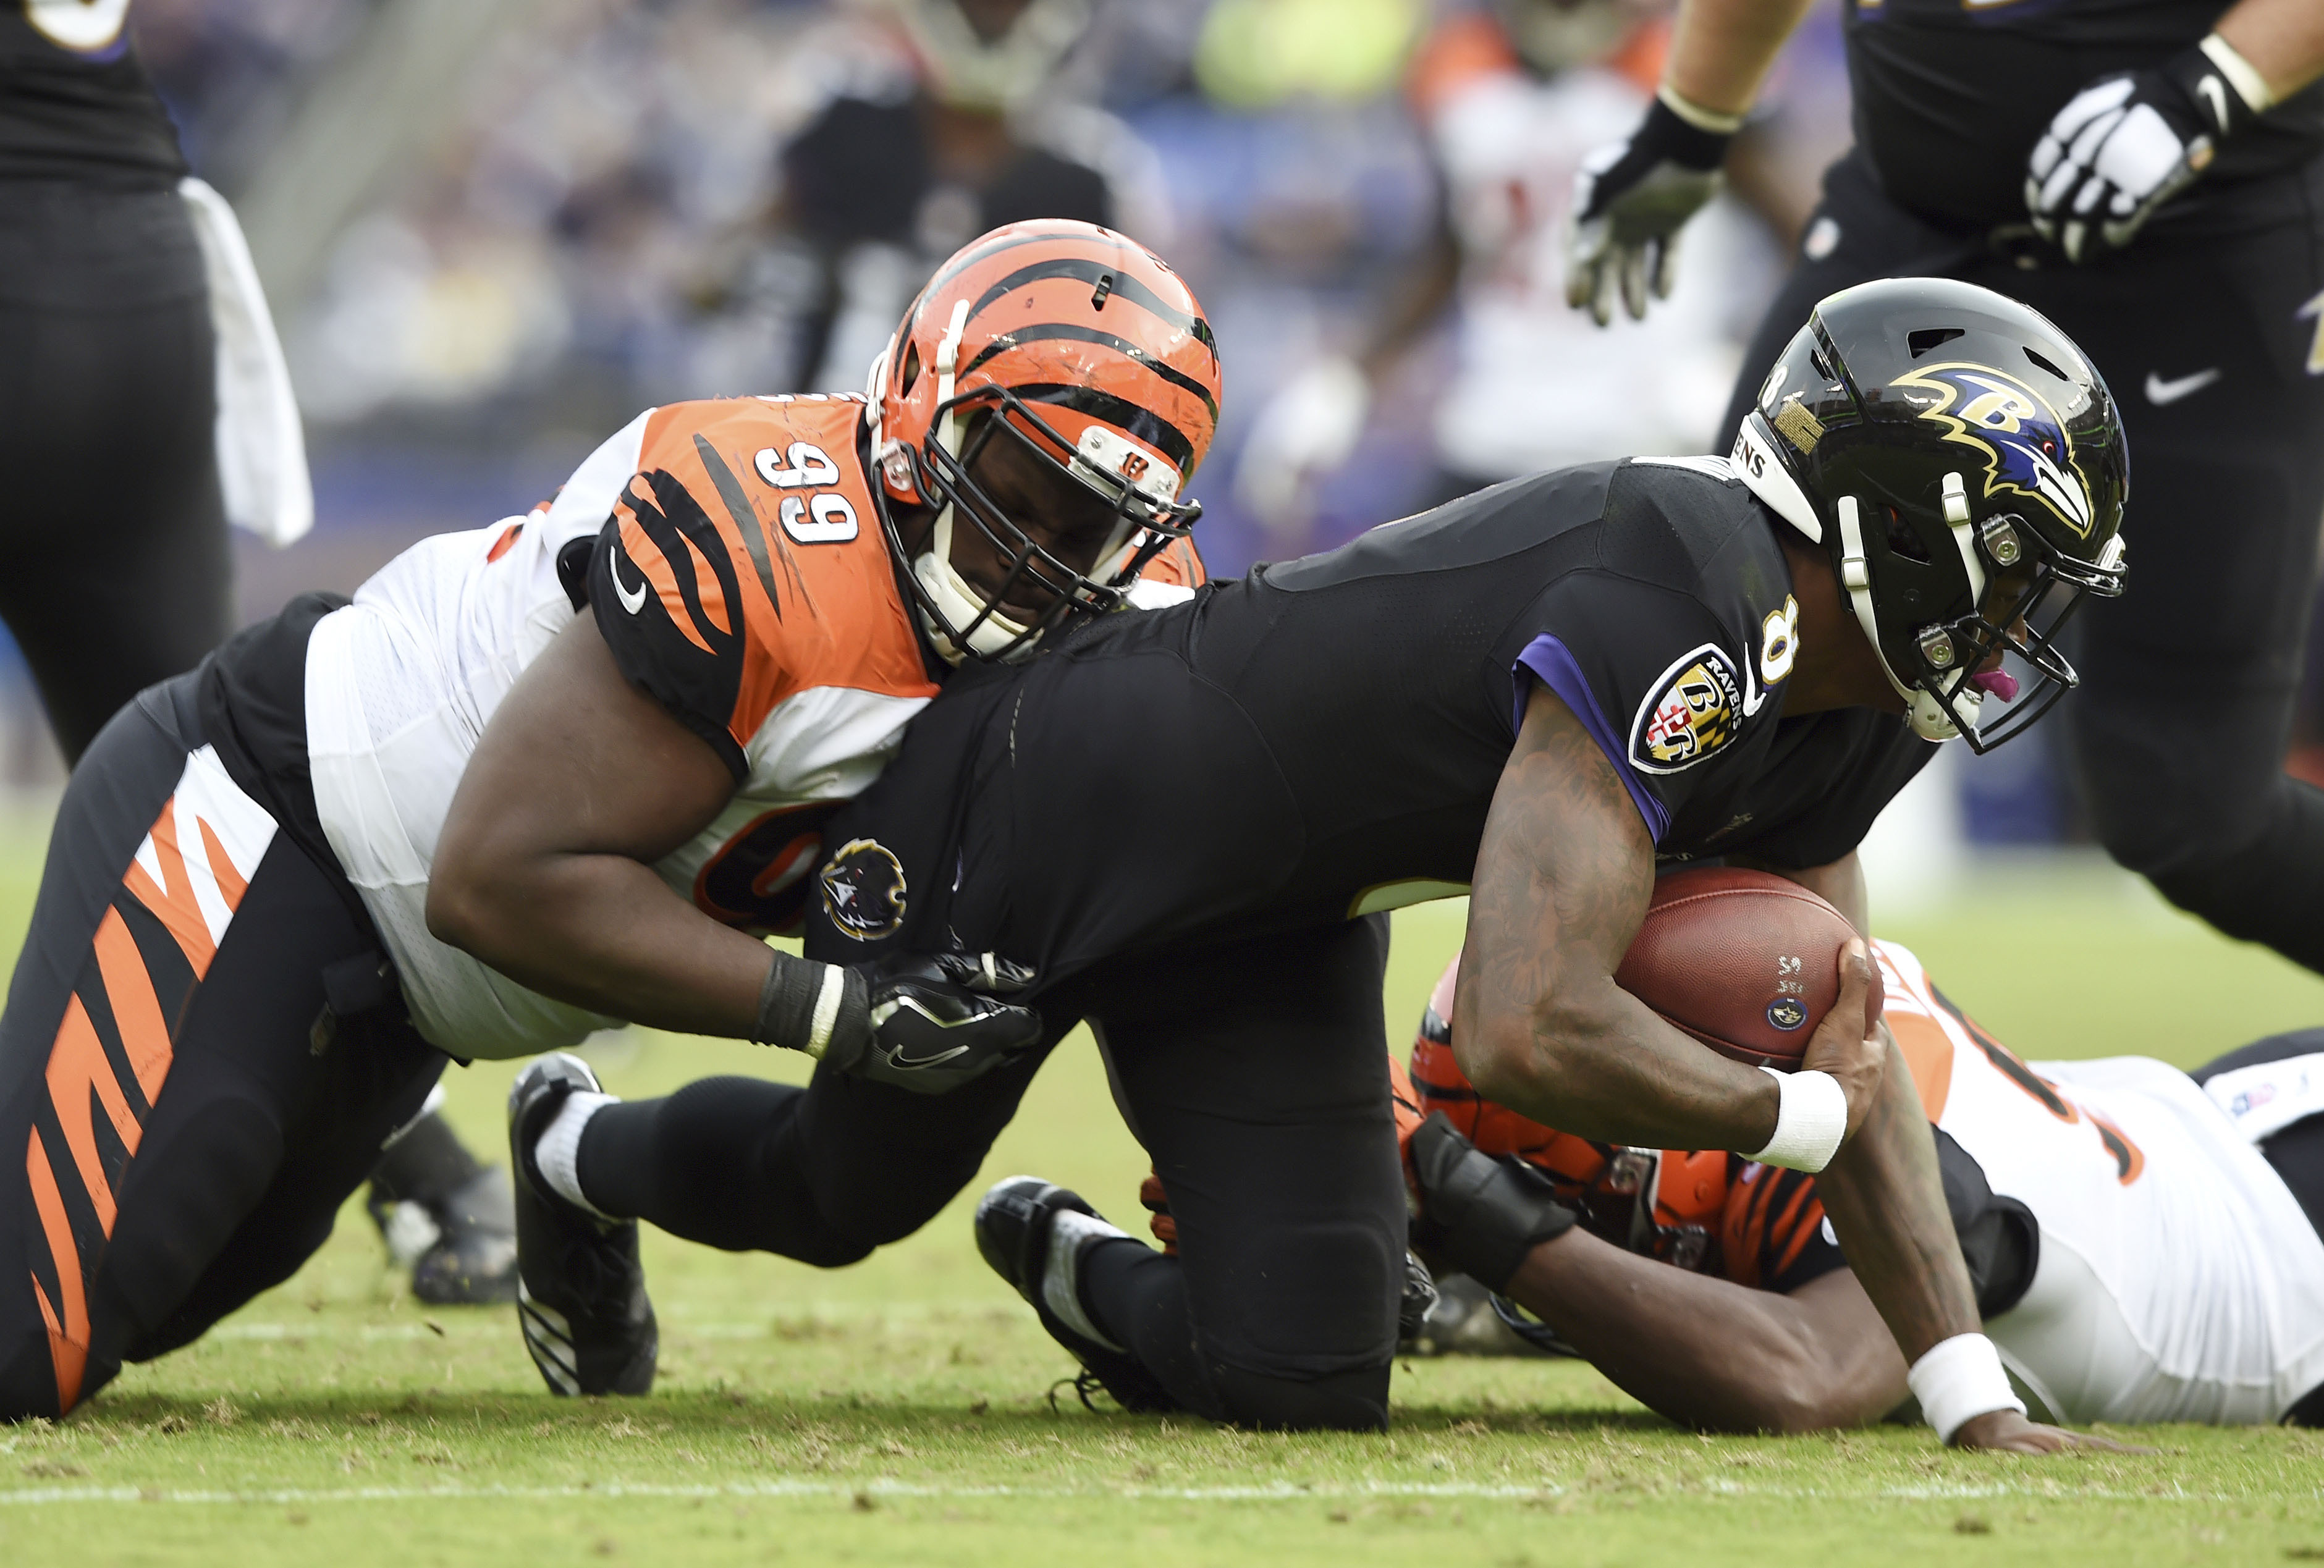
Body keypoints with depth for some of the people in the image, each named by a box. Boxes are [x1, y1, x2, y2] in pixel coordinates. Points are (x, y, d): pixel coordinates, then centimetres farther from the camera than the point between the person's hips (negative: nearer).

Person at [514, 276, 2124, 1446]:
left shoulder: (1846, 714, -9)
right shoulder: (1676, 622, -39)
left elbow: (1850, 1042, -1)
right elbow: (1528, 1032, -44)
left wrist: (1974, 1396, -8)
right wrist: (1799, 1118, -29)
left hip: (1266, 928, 7)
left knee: (1306, 1378, -5)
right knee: (848, 1196, 19)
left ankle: (1074, 1268, 29)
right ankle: (582, 1156, 53)